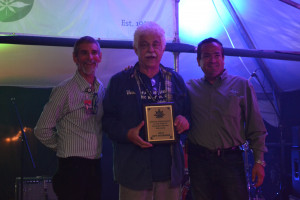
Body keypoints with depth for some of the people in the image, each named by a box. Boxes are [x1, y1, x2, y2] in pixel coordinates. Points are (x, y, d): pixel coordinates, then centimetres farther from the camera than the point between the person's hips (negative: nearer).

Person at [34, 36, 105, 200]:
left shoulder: (102, 89, 8)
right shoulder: (65, 91, -10)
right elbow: (42, 130, -9)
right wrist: (65, 148, 1)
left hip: (95, 165, 6)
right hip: (72, 166, -6)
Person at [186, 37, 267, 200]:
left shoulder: (242, 86, 4)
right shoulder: (190, 88, 8)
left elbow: (255, 128, 4)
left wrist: (259, 161, -1)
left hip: (231, 159, -1)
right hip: (198, 159, 1)